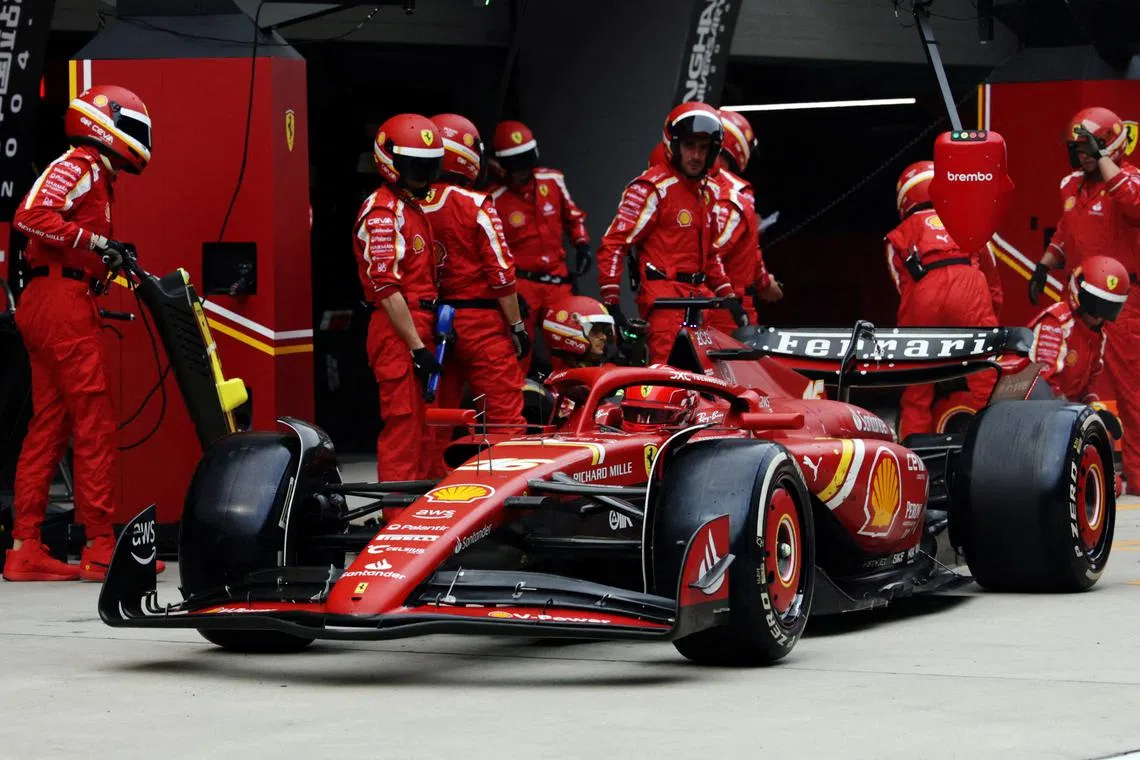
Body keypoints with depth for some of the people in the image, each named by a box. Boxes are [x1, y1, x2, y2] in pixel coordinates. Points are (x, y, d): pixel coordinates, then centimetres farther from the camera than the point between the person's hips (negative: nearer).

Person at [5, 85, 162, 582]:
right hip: (62, 302, -10)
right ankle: (100, 548, -8)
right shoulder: (79, 166, -6)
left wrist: (113, 258, 7)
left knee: (48, 427, 8)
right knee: (95, 426, -9)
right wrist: (93, 241, -22)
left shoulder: (94, 176, 25)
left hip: (42, 307, 10)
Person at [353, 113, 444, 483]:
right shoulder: (383, 212, -13)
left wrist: (430, 337, 19)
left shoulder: (413, 208, 19)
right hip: (398, 332, -10)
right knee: (403, 428, -10)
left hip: (418, 329, 10)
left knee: (422, 429, 14)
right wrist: (417, 348, -22)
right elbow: (387, 288, -19)